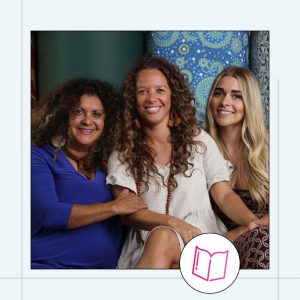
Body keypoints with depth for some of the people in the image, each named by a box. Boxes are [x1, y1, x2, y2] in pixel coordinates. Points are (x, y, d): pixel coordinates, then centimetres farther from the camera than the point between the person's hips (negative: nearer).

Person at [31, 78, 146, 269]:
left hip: (106, 266, 5)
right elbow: (48, 213, -13)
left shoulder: (108, 162, 15)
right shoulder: (39, 157, 2)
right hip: (49, 265, -4)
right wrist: (114, 207, -10)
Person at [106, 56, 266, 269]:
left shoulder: (199, 139, 12)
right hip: (146, 248, 0)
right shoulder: (123, 153, 10)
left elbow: (224, 194, 5)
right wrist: (172, 222, -21)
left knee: (161, 238, -35)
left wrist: (252, 221, -17)